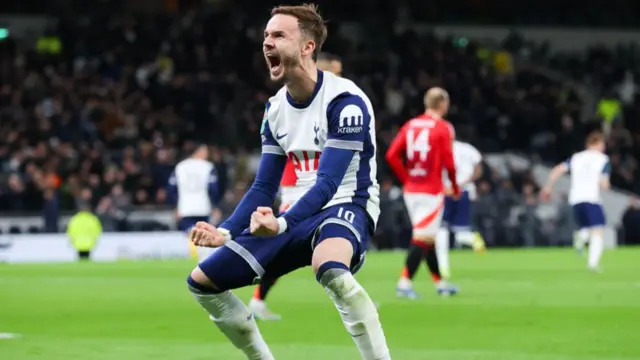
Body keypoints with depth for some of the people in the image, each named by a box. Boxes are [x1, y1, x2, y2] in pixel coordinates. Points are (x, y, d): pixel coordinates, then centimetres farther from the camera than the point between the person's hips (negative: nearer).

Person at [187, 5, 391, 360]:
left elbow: (328, 184, -26)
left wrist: (281, 224, -41)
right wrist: (225, 232, -7)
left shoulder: (344, 101, -18)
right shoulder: (276, 108, 6)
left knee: (330, 269, -44)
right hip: (302, 214, 8)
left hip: (347, 205, -8)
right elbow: (263, 188, 9)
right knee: (201, 281, 6)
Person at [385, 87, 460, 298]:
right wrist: (455, 186, 2)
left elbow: (392, 156, 2)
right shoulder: (443, 128, -9)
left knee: (427, 238, 16)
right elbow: (448, 162, -12)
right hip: (431, 192, -7)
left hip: (411, 191, 7)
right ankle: (404, 283, -16)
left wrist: (406, 179, 11)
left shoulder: (410, 125, 8)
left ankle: (440, 283, 26)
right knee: (422, 239, -7)